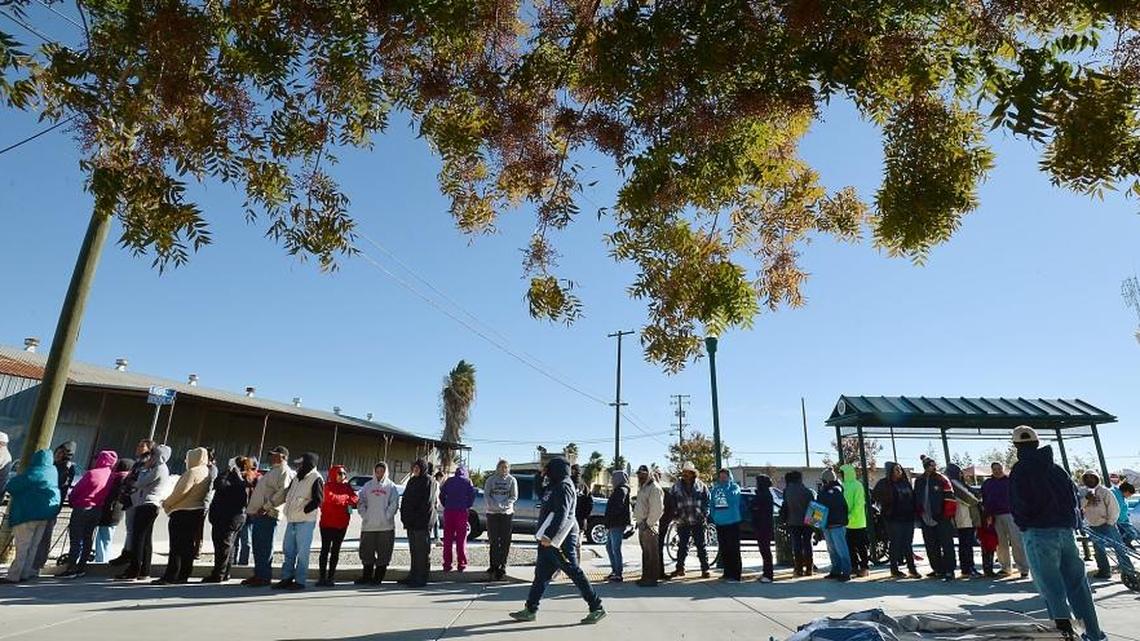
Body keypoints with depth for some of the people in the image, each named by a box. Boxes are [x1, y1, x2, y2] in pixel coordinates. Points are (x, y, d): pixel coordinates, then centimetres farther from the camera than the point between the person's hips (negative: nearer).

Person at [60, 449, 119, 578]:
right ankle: (81, 567, 19)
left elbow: (76, 491, -6)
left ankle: (71, 568, 1)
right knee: (88, 539, 13)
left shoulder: (92, 473, -13)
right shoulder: (112, 476, 0)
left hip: (82, 508, -5)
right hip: (98, 511, 5)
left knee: (76, 539, 1)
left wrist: (72, 500, 9)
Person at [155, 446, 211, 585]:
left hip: (182, 513, -9)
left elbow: (181, 492, -20)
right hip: (197, 512, 9)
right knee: (188, 545, 11)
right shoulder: (206, 472, 13)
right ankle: (183, 575, 15)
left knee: (176, 546, -5)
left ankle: (170, 576, -3)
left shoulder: (192, 472, -14)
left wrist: (166, 503, -3)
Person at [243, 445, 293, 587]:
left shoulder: (284, 471, -10)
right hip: (258, 513, 10)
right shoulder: (272, 471, 23)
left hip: (268, 515, -10)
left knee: (265, 547, -6)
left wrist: (266, 507, -22)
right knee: (257, 546, 13)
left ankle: (265, 577, -1)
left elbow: (282, 493, -21)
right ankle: (258, 575, 20)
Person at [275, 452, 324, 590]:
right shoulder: (297, 478, 16)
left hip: (305, 521, -8)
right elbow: (288, 494, 25)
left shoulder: (316, 479, -10)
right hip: (292, 520, 8)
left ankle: (300, 581, 4)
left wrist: (303, 511, -17)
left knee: (302, 553, -3)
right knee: (289, 551, 13)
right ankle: (287, 578, 21)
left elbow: (318, 500, -16)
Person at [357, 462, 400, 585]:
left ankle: (378, 577, 10)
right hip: (369, 525, 3)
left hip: (386, 525, -3)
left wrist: (387, 516, -12)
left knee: (383, 553, 1)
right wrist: (364, 515, -4)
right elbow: (360, 501, 8)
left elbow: (394, 503, -2)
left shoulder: (391, 486, 3)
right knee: (366, 552, 8)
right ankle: (366, 576, 20)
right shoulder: (368, 485, 10)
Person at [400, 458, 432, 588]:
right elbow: (406, 499, 19)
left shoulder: (427, 480, -8)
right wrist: (405, 516, 8)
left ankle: (421, 579, 1)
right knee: (413, 550, 14)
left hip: (422, 521, -8)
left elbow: (426, 502, -14)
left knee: (421, 550, -4)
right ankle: (413, 576, 22)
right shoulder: (412, 480, 17)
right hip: (411, 521, 8)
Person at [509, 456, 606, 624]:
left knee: (574, 572, -4)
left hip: (560, 540, -11)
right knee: (541, 574, 13)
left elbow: (561, 515, -25)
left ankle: (596, 608, 5)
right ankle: (530, 610, 21)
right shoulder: (556, 486, 15)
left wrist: (550, 536, -27)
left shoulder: (564, 487, -16)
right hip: (549, 538, 11)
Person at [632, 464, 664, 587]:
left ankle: (653, 578, -1)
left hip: (649, 525, -10)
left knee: (651, 553, -5)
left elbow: (657, 509, -19)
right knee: (645, 552, 15)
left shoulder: (654, 488, -13)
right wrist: (639, 522, 17)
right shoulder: (642, 488, 20)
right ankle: (646, 576, 21)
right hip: (641, 524, 10)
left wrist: (649, 523, -18)